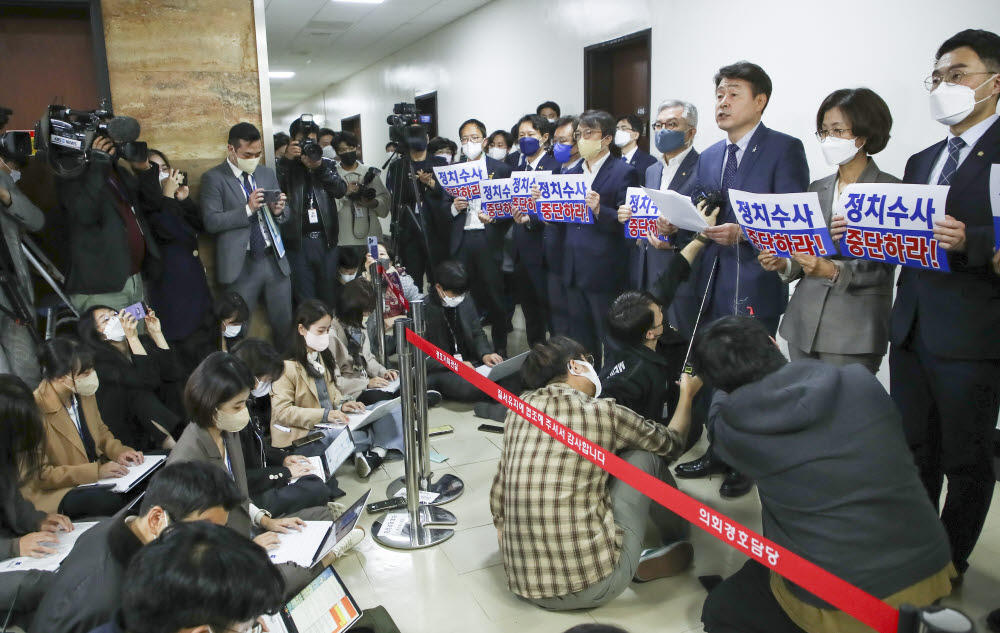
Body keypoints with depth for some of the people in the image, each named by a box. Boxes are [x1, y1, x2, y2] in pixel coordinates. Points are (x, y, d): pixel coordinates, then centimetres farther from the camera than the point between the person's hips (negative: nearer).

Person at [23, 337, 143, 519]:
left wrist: (118, 451, -3)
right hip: (53, 492, -7)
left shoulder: (84, 394, 1)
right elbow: (41, 475, -18)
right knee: (111, 501, -35)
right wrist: (96, 471, -24)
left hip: (96, 473, 7)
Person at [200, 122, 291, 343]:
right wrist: (247, 209, -20)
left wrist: (279, 210, -8)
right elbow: (211, 222, -12)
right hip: (241, 265, -4)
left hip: (275, 261, 4)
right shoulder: (214, 178, -3)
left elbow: (283, 215, 15)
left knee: (284, 325, 10)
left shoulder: (268, 173, 12)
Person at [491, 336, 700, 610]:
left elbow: (499, 495, 10)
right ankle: (677, 543, 35)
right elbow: (672, 443, 11)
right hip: (594, 584, -5)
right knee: (646, 458, 13)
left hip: (524, 586, 5)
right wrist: (687, 395, 30)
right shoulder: (603, 412, -8)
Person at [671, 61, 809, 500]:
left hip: (756, 288, -6)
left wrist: (743, 232, -26)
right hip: (712, 286, 6)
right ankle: (718, 452, 31)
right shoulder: (709, 157, 15)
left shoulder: (784, 149, -5)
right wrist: (675, 225, -4)